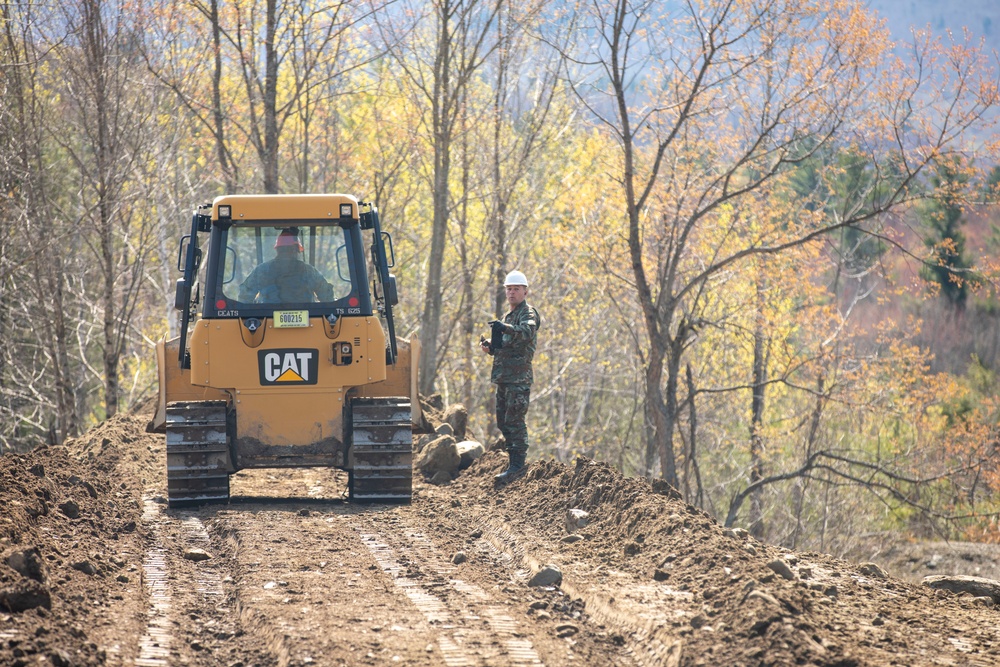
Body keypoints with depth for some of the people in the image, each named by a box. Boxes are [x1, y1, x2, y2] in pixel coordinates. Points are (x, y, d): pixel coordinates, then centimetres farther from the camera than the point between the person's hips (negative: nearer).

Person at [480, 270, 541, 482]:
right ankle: (513, 455, 21)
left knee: (514, 420, -13)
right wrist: (488, 345, 5)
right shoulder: (509, 315, 23)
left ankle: (516, 465, -14)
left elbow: (527, 332, -29)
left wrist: (505, 328, -47)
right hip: (504, 376, 10)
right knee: (502, 420, 13)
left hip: (519, 376, -10)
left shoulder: (528, 313, -6)